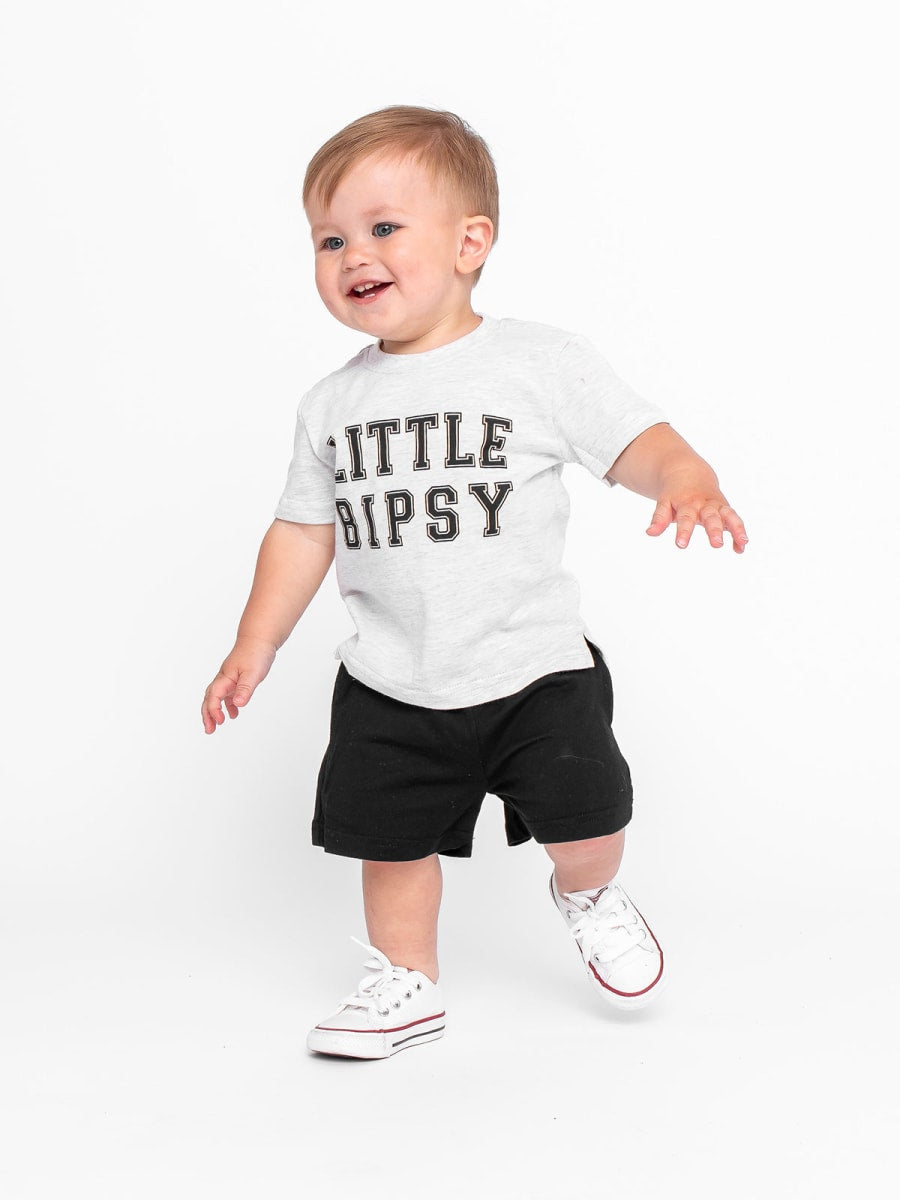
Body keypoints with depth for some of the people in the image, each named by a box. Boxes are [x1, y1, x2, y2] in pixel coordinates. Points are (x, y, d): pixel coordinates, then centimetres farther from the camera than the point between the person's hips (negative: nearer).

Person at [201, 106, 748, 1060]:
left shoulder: (542, 364, -9)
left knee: (585, 821, -4)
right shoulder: (331, 405, 3)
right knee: (393, 840, 9)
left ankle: (587, 895, 32)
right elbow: (303, 532, 11)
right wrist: (255, 647, 9)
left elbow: (639, 442, -8)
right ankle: (406, 984, 33)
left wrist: (685, 479, -30)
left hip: (534, 666, -3)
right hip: (391, 686, 3)